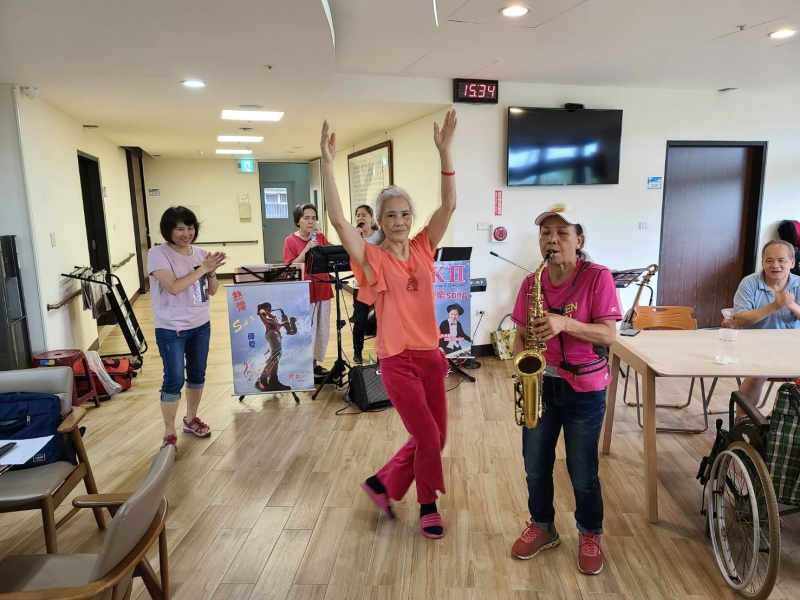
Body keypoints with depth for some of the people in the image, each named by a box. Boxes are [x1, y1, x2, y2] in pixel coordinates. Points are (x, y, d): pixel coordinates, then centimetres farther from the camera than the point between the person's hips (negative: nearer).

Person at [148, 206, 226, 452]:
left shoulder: (200, 253, 4)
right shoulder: (158, 254, -12)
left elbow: (212, 291, 6)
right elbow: (174, 287, -23)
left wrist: (212, 272, -14)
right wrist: (203, 269, -22)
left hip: (201, 325, 6)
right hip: (171, 329, -6)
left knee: (197, 374, 14)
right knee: (175, 379, -5)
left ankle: (191, 420, 32)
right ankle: (169, 433, 9)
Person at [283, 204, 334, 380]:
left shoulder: (321, 237, 7)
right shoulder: (290, 241, -6)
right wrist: (306, 250, -21)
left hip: (322, 290, 5)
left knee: (322, 330, 12)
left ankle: (315, 362, 27)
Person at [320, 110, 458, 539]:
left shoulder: (422, 248, 3)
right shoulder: (373, 259, -9)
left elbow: (448, 205, -6)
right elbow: (338, 219, -22)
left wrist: (445, 151, -14)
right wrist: (328, 163, -29)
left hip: (431, 355, 5)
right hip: (398, 362, -5)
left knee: (434, 437, 14)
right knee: (428, 438, 3)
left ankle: (383, 483, 36)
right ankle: (428, 506, 31)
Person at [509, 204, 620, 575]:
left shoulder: (597, 277, -11)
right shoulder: (531, 283, 0)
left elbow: (609, 335, -16)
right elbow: (520, 334, 5)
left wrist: (565, 323, -30)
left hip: (584, 389, -3)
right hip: (540, 384, 4)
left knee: (582, 471, 10)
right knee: (535, 465, 14)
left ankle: (590, 536, 35)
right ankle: (542, 526, 38)